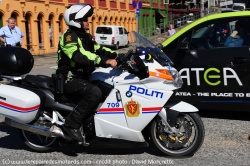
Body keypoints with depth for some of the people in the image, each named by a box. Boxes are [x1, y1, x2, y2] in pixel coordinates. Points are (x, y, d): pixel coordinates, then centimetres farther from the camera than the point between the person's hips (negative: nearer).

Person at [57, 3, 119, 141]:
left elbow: (99, 50, 10)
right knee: (95, 93, -32)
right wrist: (105, 61, -38)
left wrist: (117, 55, -7)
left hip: (83, 77, 10)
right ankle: (71, 124, -25)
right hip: (70, 80, -10)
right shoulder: (69, 36, -14)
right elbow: (79, 56, -31)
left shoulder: (85, 36, 16)